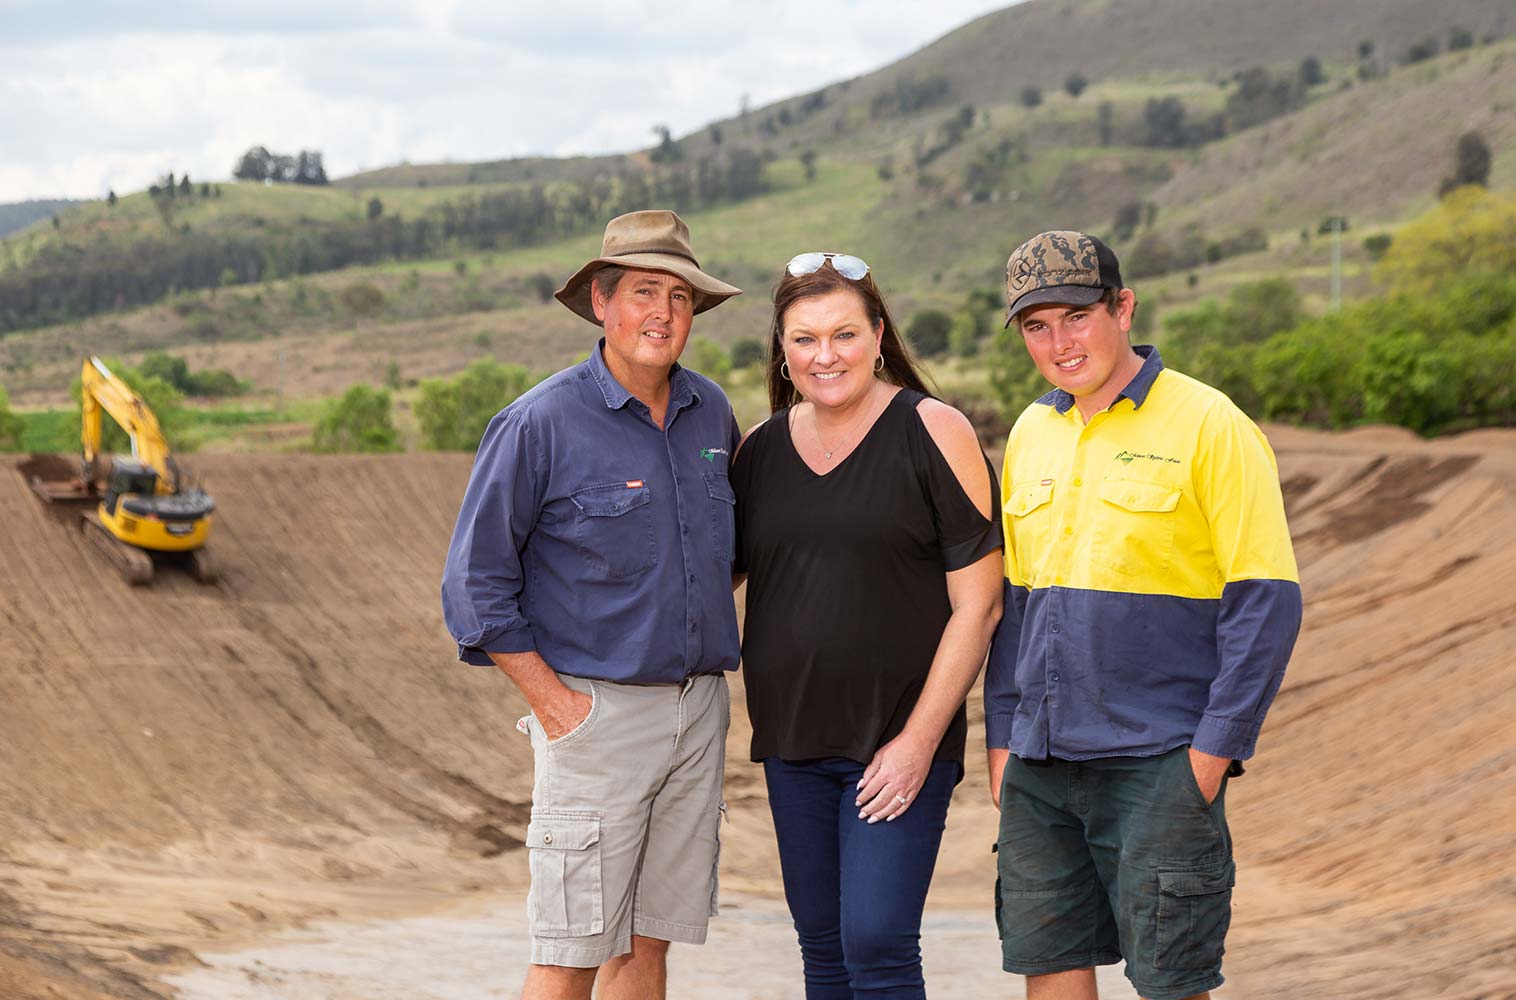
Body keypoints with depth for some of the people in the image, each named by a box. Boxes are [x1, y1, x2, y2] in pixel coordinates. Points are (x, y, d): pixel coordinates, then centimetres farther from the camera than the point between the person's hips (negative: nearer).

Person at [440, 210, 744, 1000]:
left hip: (698, 710, 6)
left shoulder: (711, 414, 9)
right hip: (596, 714, -6)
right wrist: (553, 702, -11)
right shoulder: (542, 423, -9)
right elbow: (475, 581, -8)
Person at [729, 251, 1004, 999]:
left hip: (900, 740, -5)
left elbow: (977, 602, -9)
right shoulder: (764, 446, 8)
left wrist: (919, 740, -13)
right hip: (792, 742, 5)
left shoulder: (932, 433, -7)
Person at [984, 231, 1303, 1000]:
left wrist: (1216, 748, -13)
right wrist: (1002, 736, 12)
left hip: (1158, 762, -6)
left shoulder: (1209, 426, -7)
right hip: (1040, 763, 6)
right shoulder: (1031, 433, 12)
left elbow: (1266, 601, -9)